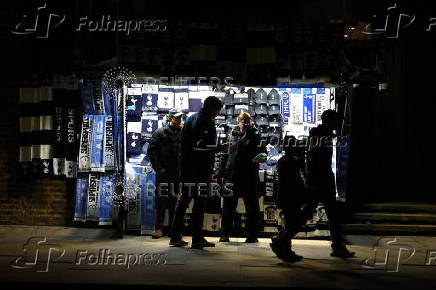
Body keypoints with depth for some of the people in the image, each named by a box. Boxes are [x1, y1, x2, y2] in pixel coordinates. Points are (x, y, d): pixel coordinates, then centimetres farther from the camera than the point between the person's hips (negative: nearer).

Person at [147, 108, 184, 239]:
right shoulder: (160, 133, 0)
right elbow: (151, 151, -2)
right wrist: (158, 168, -9)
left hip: (178, 174, 3)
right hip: (163, 174, -3)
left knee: (175, 201, 7)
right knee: (161, 201, -1)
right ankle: (159, 229, 5)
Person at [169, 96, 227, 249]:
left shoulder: (190, 119, 17)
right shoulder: (207, 122, -11)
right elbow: (202, 145, -20)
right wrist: (221, 147, -8)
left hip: (186, 167, 8)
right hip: (200, 170, -8)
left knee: (183, 200, 12)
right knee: (200, 202, -3)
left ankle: (176, 237, 13)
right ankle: (197, 239, -1)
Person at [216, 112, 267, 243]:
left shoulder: (255, 135, 6)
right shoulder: (232, 136, 12)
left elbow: (260, 150, -2)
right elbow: (225, 155, 15)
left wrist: (262, 157, -26)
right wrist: (220, 173, 11)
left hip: (249, 176, -2)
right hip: (232, 176, 2)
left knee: (252, 206, 2)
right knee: (228, 205, 3)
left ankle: (252, 235, 9)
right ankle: (225, 234, 12)